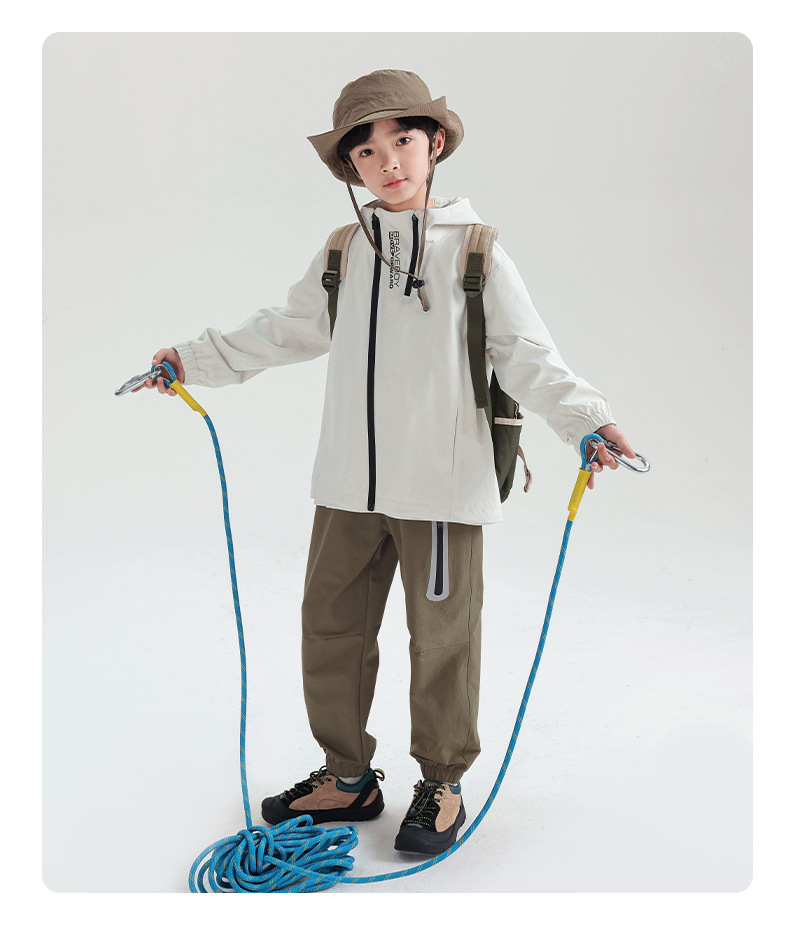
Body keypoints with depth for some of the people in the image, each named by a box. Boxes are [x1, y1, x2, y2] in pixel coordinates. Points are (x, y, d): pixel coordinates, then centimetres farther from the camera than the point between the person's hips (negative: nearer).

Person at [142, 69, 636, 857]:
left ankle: (441, 786, 26)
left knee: (442, 637, 6)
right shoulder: (343, 254, 10)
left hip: (442, 483, -4)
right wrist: (194, 361, 21)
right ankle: (346, 778, 29)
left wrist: (586, 418, -20)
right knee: (330, 626, 11)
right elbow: (284, 332, 21)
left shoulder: (474, 250, -2)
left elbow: (527, 357, -5)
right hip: (348, 484, 5)